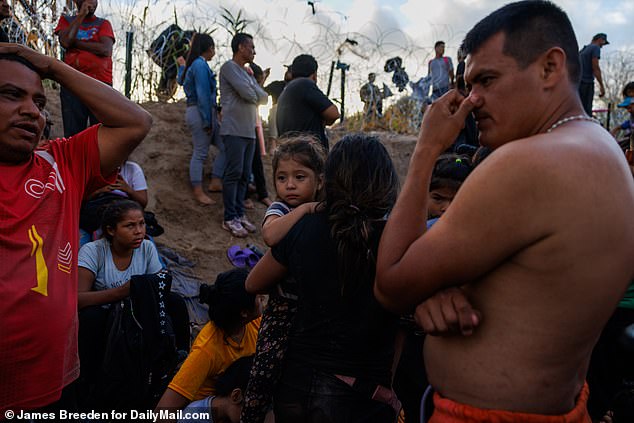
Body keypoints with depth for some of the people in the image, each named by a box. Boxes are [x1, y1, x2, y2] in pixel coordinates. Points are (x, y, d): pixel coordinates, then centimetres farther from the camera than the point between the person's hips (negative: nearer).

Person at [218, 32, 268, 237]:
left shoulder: (247, 73, 25)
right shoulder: (229, 67, -2)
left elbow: (264, 97, 16)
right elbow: (247, 93, -14)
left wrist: (253, 93, -3)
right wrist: (256, 95, 6)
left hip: (249, 131, 8)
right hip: (234, 130, -8)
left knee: (244, 175, 7)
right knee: (234, 173, -10)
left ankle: (240, 214, 12)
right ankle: (230, 218, -6)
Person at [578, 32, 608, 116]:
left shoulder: (583, 49, 23)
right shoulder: (596, 47, -3)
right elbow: (595, 67, -13)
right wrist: (601, 85, -14)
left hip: (578, 82, 8)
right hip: (587, 83, -8)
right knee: (586, 112, -11)